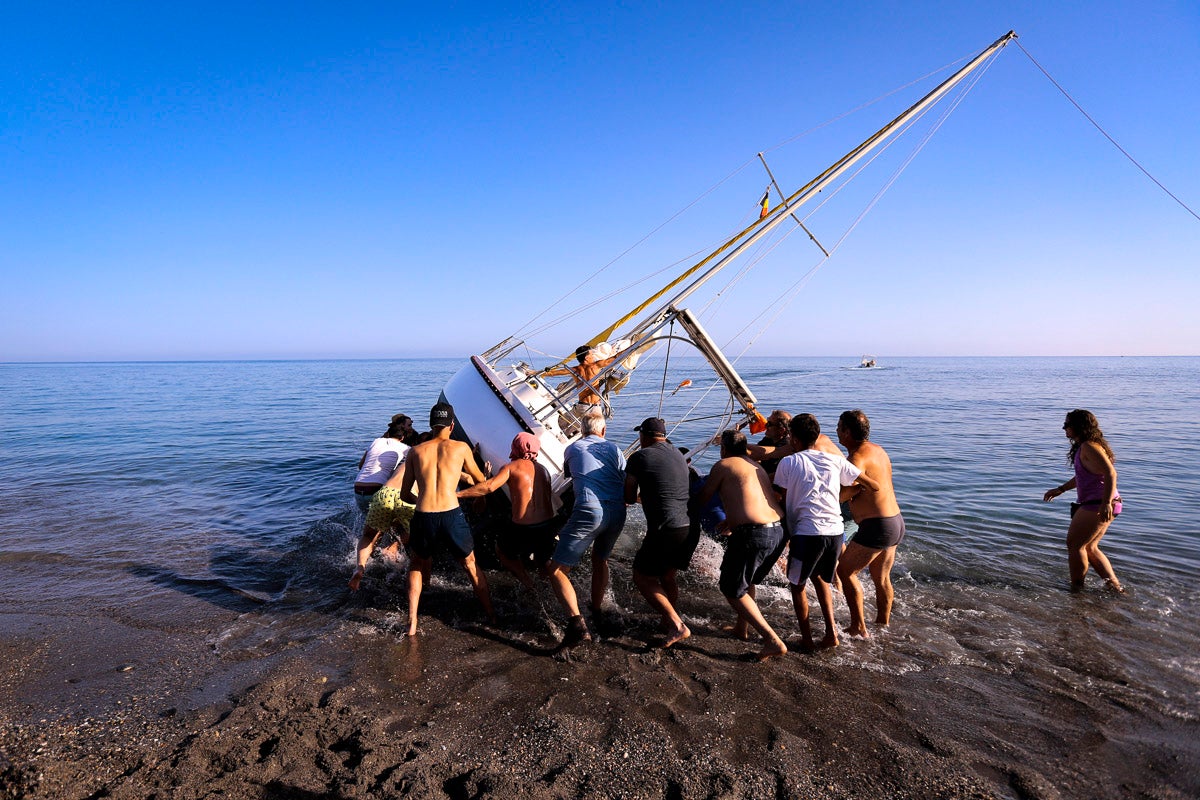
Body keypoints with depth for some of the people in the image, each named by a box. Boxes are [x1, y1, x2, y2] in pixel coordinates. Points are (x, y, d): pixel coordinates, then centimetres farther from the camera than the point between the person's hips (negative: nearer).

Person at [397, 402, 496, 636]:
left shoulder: (415, 451, 13)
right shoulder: (461, 448, 10)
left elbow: (404, 495, 18)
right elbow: (480, 481, 25)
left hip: (423, 518, 1)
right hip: (452, 516, -1)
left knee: (417, 566, 29)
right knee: (471, 566, 23)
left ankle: (412, 623, 23)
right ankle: (491, 616, 32)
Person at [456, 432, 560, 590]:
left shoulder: (511, 467, -5)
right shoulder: (543, 469, 12)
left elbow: (489, 487, -18)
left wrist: (458, 494, -13)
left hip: (523, 529, -5)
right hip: (548, 528, 5)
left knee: (501, 550, 23)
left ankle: (529, 585, 13)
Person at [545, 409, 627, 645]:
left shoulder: (572, 448, 15)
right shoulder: (613, 448, 17)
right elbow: (627, 483, 13)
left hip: (589, 511, -4)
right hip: (617, 512, 4)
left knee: (557, 570, 1)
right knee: (600, 560, 31)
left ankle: (577, 623, -15)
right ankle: (596, 611, 41)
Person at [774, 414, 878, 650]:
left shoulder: (788, 463, 0)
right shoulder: (836, 460, 8)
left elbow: (783, 500, 3)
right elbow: (874, 486, 11)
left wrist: (787, 533, 17)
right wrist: (857, 488, 32)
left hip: (807, 532, -4)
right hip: (836, 531, 4)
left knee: (797, 584, 17)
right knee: (820, 578, 28)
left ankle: (807, 638, 19)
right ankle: (831, 632, 22)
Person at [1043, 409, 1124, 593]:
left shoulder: (1089, 446, -16)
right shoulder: (1083, 446, 16)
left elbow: (1110, 473, -27)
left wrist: (1106, 503, -34)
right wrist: (1060, 489, 31)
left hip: (1097, 505, -11)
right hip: (1098, 504, 11)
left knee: (1074, 544, -1)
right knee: (1090, 548, 18)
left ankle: (1076, 589, 8)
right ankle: (1115, 586, 21)